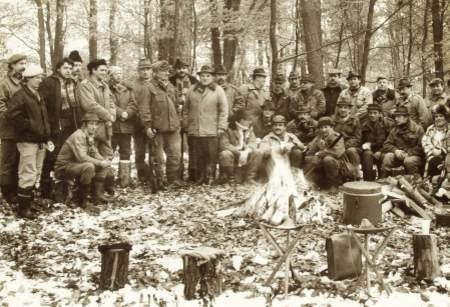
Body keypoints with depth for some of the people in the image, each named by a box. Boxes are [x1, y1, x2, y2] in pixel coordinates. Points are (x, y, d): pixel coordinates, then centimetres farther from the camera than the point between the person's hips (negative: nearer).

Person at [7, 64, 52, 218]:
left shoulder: (38, 96, 19)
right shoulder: (20, 95, -7)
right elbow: (13, 115, -20)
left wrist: (47, 137, 14)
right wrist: (30, 126, -16)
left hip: (40, 141, 9)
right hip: (28, 141, -9)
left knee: (36, 176, 12)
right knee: (28, 176, -8)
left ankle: (30, 203, 22)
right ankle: (23, 208, -1)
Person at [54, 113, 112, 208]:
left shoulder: (91, 137, 7)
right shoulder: (77, 136, -22)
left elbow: (95, 154, 9)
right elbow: (82, 157, -32)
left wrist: (105, 160, -12)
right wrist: (100, 163, -27)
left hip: (78, 165, 9)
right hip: (64, 167, -9)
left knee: (105, 165, 1)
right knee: (89, 166, -35)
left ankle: (98, 194, 1)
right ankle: (83, 200, -22)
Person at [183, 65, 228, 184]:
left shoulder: (218, 90, 3)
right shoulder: (192, 90, 11)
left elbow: (224, 110, 0)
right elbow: (186, 109, 15)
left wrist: (221, 128, -5)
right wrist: (185, 125, 8)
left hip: (211, 133, -2)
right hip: (193, 132, 3)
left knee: (211, 158, -1)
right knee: (195, 158, 7)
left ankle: (209, 179, 9)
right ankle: (197, 179, 16)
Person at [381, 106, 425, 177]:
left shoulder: (418, 129, -4)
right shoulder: (394, 130, 11)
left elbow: (421, 147, -12)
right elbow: (386, 145, 4)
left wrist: (408, 154, -21)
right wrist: (395, 150, -16)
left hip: (414, 156, -4)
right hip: (399, 155, 4)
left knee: (409, 160, -36)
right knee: (388, 156, -23)